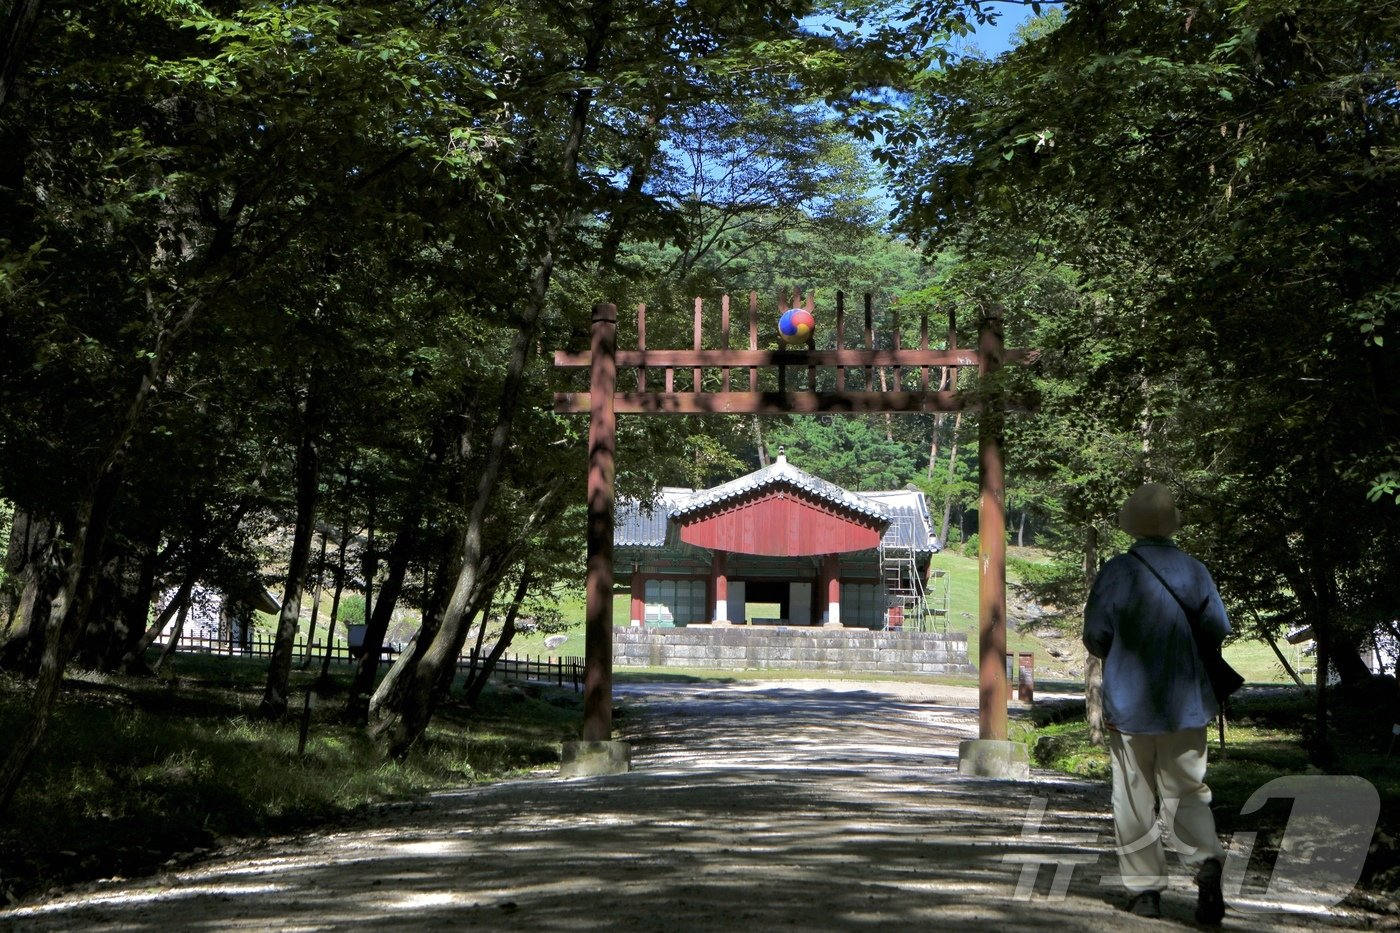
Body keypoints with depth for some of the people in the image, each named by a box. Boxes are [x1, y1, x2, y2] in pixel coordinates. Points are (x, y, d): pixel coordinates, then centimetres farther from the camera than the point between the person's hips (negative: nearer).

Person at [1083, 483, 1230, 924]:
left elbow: (1095, 637, -7)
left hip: (1129, 702, -2)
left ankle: (1145, 888, 12)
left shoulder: (1116, 572, -10)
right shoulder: (1195, 571, -2)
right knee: (1186, 793, 10)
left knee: (1136, 800, 8)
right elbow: (1219, 630, 3)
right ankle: (1206, 862, -14)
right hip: (1186, 704, 2)